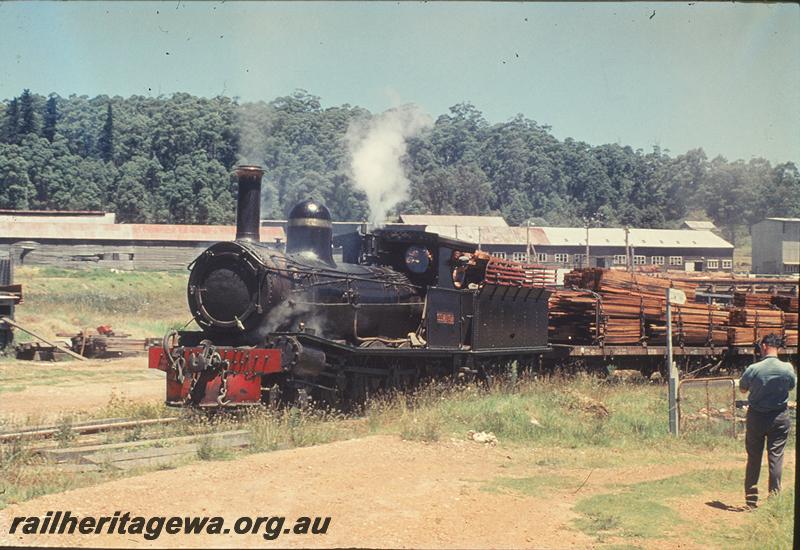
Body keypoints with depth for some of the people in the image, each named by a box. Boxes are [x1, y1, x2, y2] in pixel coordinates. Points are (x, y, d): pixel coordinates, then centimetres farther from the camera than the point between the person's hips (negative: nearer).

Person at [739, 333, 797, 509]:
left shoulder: (753, 369, -15)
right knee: (776, 457, 5)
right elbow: (792, 386, 9)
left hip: (756, 417, 0)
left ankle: (751, 499, 15)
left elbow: (742, 389, 2)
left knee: (753, 458, 9)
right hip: (779, 418, 0)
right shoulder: (787, 369, -11)